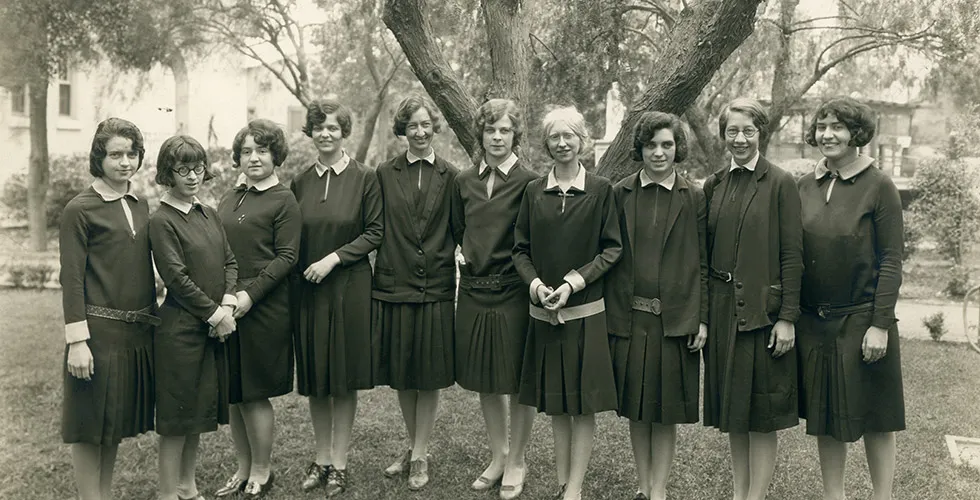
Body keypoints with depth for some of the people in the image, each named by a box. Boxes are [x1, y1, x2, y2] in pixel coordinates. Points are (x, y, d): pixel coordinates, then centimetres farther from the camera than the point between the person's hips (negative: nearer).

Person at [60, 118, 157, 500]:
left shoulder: (142, 206, 11)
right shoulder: (80, 209, -7)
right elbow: (71, 279, -10)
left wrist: (154, 317, 15)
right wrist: (77, 340, -15)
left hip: (139, 331, 6)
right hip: (99, 330, -6)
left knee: (117, 423, 15)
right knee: (91, 425, 3)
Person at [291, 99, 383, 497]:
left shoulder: (364, 179, -3)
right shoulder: (300, 183, 6)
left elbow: (375, 232, -5)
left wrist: (334, 258, -13)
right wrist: (304, 267, -3)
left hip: (350, 288, -3)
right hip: (308, 289, 3)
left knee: (345, 378, 4)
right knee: (315, 379, 10)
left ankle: (339, 463, 17)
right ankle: (321, 459, 24)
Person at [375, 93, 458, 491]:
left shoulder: (450, 176, 2)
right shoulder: (385, 174, 4)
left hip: (435, 290, -1)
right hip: (393, 288, 1)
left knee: (430, 377, 6)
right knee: (401, 377, 12)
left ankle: (420, 456, 20)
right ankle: (412, 447, 31)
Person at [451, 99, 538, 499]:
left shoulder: (528, 182, -8)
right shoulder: (464, 182, 7)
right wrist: (465, 253, 6)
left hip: (513, 290, -5)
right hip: (474, 289, 5)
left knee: (518, 382, 6)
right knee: (484, 380, 14)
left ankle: (516, 462, 23)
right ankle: (497, 455, 32)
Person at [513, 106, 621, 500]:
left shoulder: (600, 190, -1)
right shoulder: (534, 192, 6)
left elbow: (612, 249, -3)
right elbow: (521, 248, 7)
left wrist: (574, 282, -14)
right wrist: (534, 283, -10)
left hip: (585, 310, -3)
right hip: (543, 312, 3)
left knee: (583, 403, 2)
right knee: (555, 404, 11)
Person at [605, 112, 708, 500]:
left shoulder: (694, 197, 2)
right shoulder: (621, 194, 4)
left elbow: (703, 263, 1)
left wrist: (702, 319, -4)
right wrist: (608, 312, 0)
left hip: (676, 317, -1)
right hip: (629, 315, 2)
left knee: (667, 409, 6)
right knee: (635, 408, 11)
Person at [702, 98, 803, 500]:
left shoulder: (780, 184, -4)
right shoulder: (713, 185, 9)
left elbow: (792, 255, -7)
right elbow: (706, 252, 9)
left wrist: (788, 317, -12)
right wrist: (702, 312, 5)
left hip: (762, 308, -5)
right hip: (721, 307, 5)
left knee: (762, 413, 4)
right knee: (733, 410, 13)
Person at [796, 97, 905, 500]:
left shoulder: (878, 186, -6)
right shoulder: (806, 186, 6)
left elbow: (891, 260, -8)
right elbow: (794, 255, 9)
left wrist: (880, 324, -14)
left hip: (861, 319, -4)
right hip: (813, 321, 4)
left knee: (874, 418, 6)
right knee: (824, 414, 12)